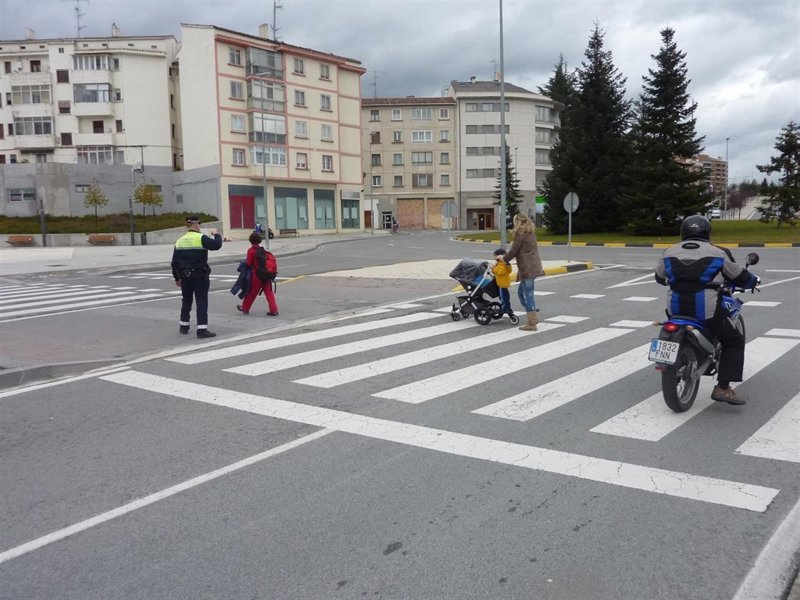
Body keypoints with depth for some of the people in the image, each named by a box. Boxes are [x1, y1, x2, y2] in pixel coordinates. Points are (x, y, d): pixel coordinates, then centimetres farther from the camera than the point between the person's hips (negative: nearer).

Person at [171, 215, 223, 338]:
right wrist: (216, 234, 2)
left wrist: (177, 278, 18)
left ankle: (184, 326, 28)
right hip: (200, 276, -6)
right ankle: (202, 329, -8)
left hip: (185, 276, 6)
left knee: (186, 301, 18)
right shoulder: (201, 238, -11)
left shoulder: (179, 241, 8)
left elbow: (174, 262, 10)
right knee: (202, 301, -3)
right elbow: (217, 245, -18)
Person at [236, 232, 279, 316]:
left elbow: (249, 263, -10)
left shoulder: (251, 250, -10)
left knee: (252, 292, 10)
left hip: (256, 275, -4)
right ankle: (274, 310, -1)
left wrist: (245, 261, 10)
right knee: (269, 292, 4)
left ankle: (245, 308, 27)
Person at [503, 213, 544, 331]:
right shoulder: (530, 232, 18)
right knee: (521, 292, 17)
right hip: (532, 266, 9)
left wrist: (504, 259, 7)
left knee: (528, 294, -4)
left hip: (527, 268, -9)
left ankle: (532, 324, -1)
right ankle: (533, 318, 17)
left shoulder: (520, 233, -9)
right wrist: (506, 256, 24)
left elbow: (513, 251, -10)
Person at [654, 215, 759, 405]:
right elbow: (739, 277, 12)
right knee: (734, 341, 10)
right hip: (707, 310, -4)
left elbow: (660, 277, 23)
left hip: (676, 308, 4)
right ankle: (722, 388, 0)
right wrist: (754, 281, 35)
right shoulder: (718, 253, 1)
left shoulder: (669, 253, 9)